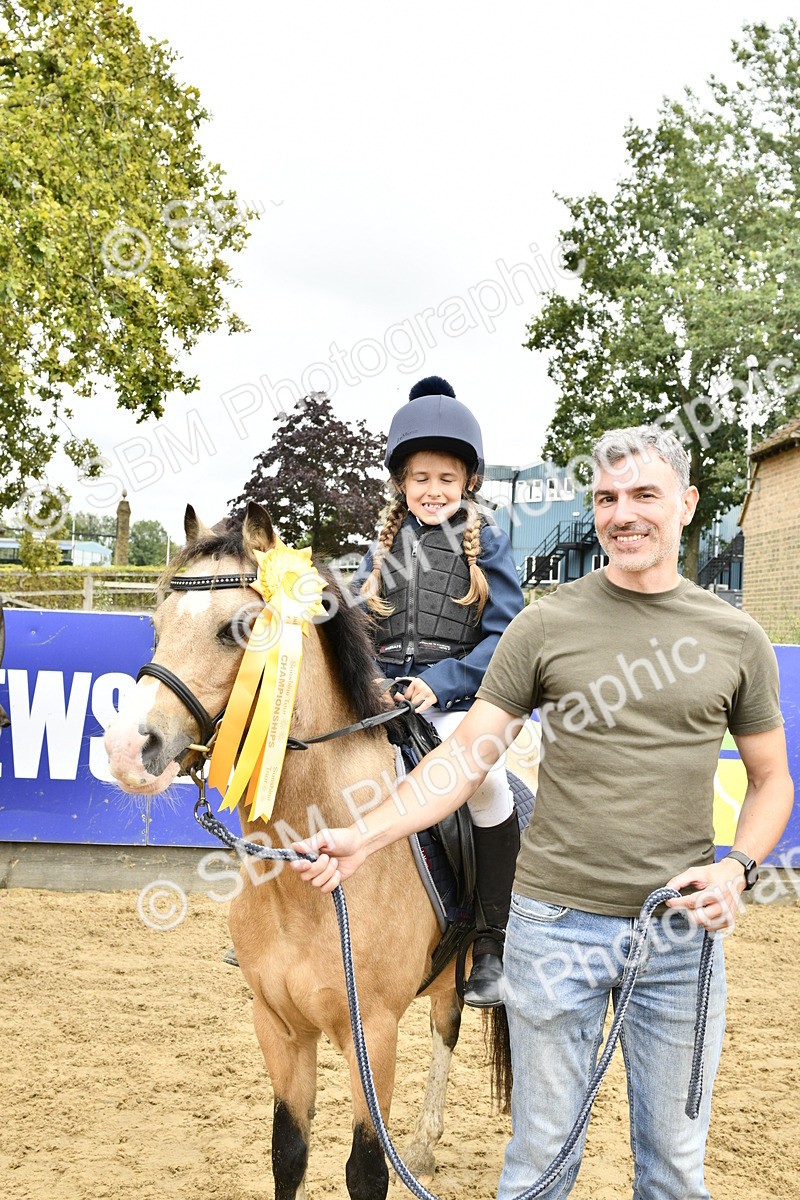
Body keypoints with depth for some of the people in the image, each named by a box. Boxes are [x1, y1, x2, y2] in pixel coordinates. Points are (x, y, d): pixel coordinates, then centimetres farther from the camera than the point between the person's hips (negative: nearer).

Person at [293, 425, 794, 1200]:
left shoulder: (736, 638, 2)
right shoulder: (545, 626, -2)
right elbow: (466, 757, -3)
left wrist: (737, 866, -7)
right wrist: (365, 835, -14)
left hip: (683, 928, 2)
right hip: (556, 922, -1)